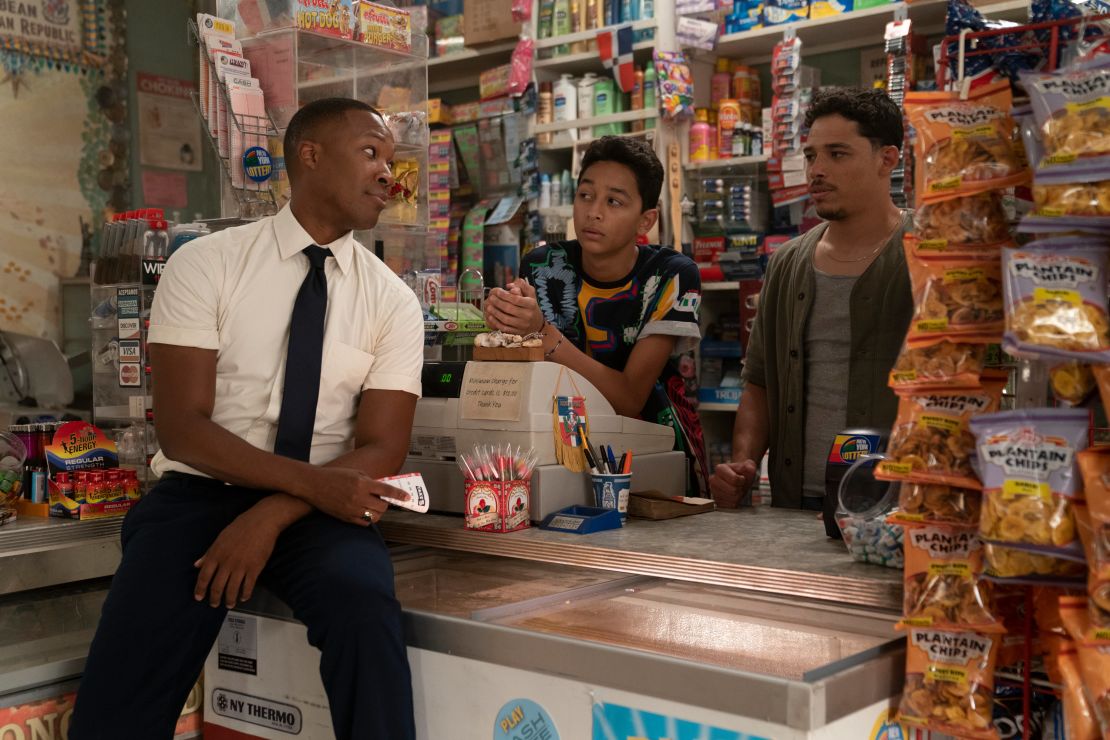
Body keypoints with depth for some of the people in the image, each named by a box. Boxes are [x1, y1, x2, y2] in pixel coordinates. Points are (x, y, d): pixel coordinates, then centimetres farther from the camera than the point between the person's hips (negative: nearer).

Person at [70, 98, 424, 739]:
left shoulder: (393, 301, 3)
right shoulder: (205, 265, -1)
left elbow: (381, 449, -2)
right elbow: (181, 425, -8)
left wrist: (273, 515, -18)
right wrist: (311, 480, -20)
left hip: (321, 512, 1)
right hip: (200, 493, -1)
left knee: (366, 608, -31)